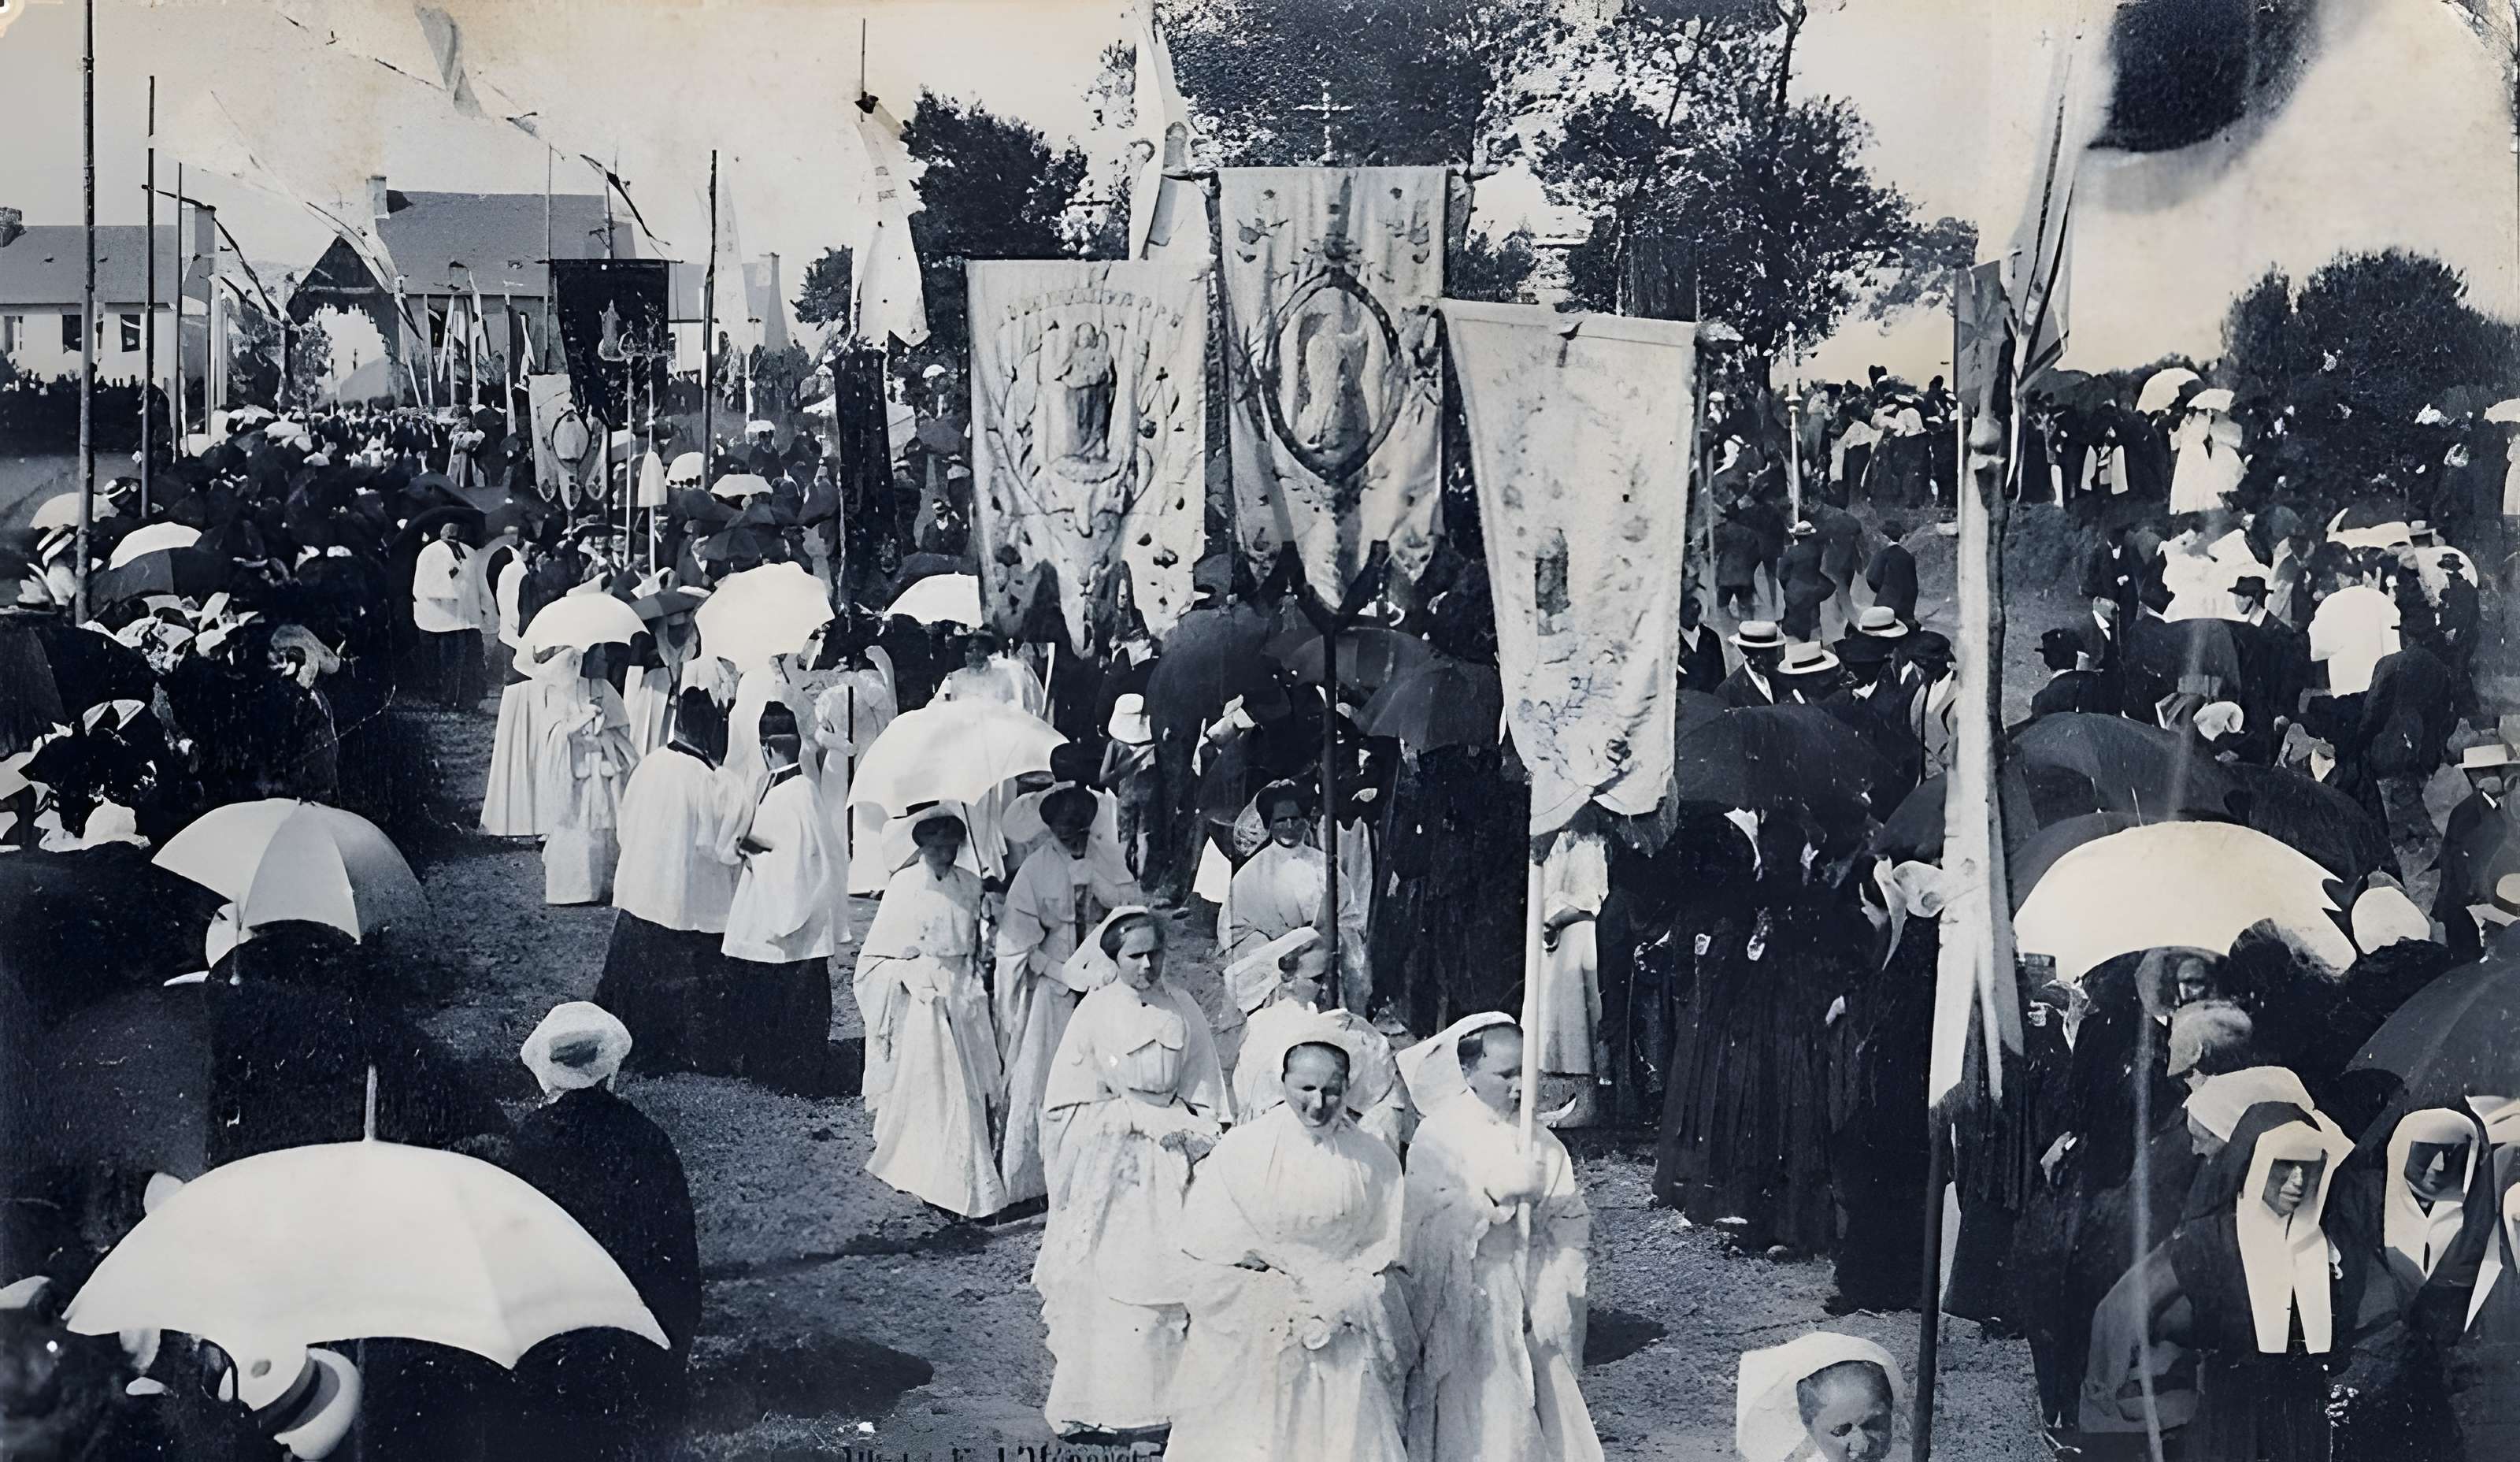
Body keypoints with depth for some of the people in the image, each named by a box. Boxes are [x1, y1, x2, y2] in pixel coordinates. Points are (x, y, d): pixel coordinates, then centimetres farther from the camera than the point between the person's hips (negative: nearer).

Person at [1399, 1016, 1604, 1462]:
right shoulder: (1438, 1137, -7)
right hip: (1467, 1315, -5)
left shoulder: (1537, 1139, 7)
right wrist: (1496, 1192, -24)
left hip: (1530, 1315, 5)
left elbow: (1572, 1224, 8)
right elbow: (1428, 1227, -17)